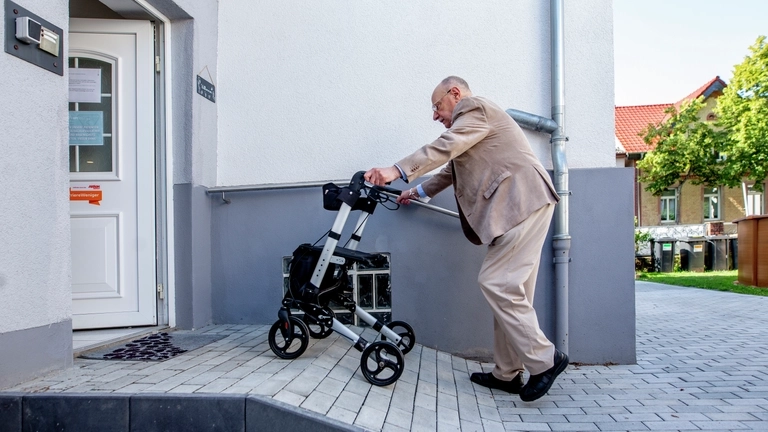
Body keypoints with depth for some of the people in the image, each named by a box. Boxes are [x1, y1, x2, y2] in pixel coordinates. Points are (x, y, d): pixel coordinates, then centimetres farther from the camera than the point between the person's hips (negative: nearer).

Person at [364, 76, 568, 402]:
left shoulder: (475, 108, -2)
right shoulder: (470, 124, 30)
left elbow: (443, 147, -17)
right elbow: (452, 168, 36)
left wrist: (398, 171, -22)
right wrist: (420, 191, 39)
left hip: (522, 201, -10)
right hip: (518, 205, 10)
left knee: (497, 283, -13)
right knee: (508, 288, 7)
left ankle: (544, 360, -5)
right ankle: (507, 373, 12)